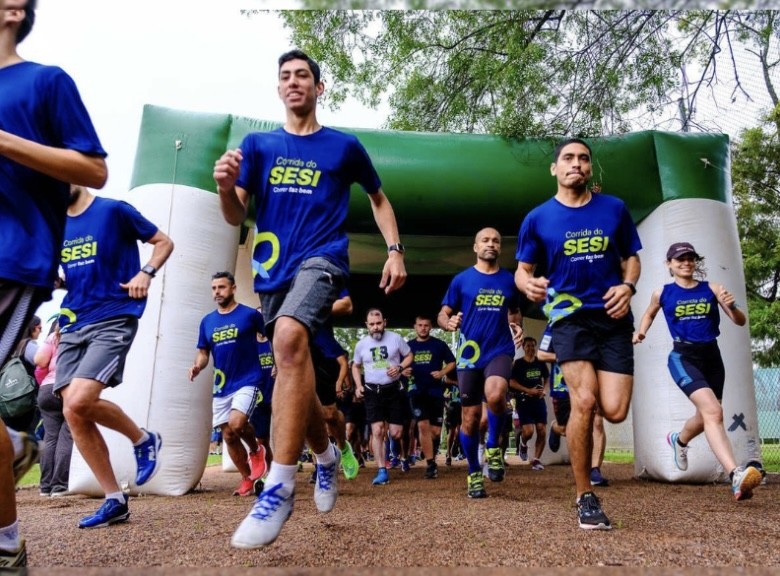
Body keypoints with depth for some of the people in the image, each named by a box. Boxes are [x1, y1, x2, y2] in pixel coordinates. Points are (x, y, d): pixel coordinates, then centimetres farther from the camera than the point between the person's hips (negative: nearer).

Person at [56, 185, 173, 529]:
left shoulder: (114, 210, -1)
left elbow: (164, 242, 5)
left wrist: (145, 274, -12)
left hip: (113, 319, -6)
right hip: (73, 324, 7)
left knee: (79, 402, -23)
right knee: (72, 413, -3)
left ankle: (144, 439, 6)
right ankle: (114, 500, 9)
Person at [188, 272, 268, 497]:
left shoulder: (250, 314, -6)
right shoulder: (207, 321, 8)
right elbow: (203, 353, 13)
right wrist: (197, 366, -8)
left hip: (247, 380, -5)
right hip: (221, 386, 6)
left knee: (236, 424, -24)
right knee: (228, 435, 7)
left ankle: (256, 449, 9)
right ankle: (247, 480, 24)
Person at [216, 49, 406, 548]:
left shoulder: (345, 146, 9)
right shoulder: (258, 144, 13)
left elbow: (379, 198, 20)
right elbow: (236, 216, 7)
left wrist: (395, 251, 7)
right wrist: (226, 186, -15)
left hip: (322, 259, -4)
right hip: (273, 268, 5)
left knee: (289, 336, -33)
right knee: (294, 367, 10)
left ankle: (280, 486, -29)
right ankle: (327, 455, 38)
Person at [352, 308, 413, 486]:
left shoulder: (396, 338, -6)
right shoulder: (361, 344, 1)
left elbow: (409, 355, 6)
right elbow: (355, 366, 15)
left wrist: (399, 367, -14)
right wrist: (358, 385, -1)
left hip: (394, 390, -1)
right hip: (372, 392, 1)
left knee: (395, 433, -2)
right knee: (377, 431, -7)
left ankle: (390, 426, 36)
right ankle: (382, 471, 0)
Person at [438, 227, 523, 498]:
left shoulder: (509, 280, 8)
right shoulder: (461, 279, 3)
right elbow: (442, 314, 4)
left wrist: (518, 328, 1)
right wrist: (449, 322, -19)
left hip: (500, 350, 0)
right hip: (469, 353, 0)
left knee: (495, 395, -31)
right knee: (470, 417, 6)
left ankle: (493, 446, -2)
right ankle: (474, 474, 25)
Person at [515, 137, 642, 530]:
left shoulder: (614, 209, 8)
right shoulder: (537, 218, 3)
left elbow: (631, 257, 16)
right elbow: (523, 270, 7)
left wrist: (628, 286, -6)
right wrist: (528, 284, -18)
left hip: (613, 317, 2)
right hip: (570, 317, -2)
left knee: (614, 411, -9)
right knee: (585, 401, -18)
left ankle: (573, 418, 30)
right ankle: (585, 497, 1)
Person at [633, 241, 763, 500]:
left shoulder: (712, 289, 4)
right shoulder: (662, 293, 3)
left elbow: (740, 321, 3)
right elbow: (649, 314, 23)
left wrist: (732, 306, -18)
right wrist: (640, 332, 4)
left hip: (712, 356, 4)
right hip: (684, 357, -4)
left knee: (705, 417, 17)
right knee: (713, 411, -24)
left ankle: (679, 440, 50)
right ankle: (736, 475, -30)